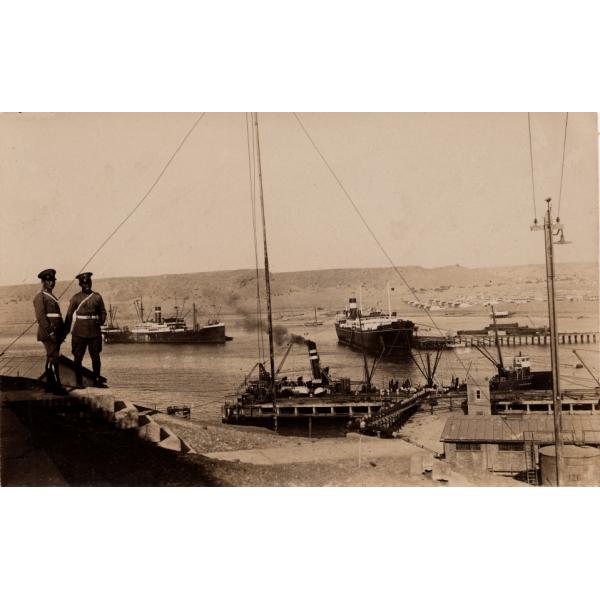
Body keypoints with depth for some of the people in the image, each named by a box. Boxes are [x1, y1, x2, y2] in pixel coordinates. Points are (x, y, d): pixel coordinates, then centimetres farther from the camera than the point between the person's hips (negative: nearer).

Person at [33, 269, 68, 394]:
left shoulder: (53, 297, 21)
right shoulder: (40, 297, -7)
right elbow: (41, 317, -16)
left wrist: (63, 331, 14)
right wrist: (50, 332, -21)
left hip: (56, 334, 9)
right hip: (48, 334, -9)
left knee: (51, 358, 12)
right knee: (53, 358, -10)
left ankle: (49, 384, 18)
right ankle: (56, 386, -8)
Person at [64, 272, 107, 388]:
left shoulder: (97, 297, 7)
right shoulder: (76, 298, 1)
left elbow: (103, 312, 13)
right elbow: (69, 315, 2)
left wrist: (101, 321, -6)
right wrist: (66, 330, -2)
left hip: (94, 331, 2)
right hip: (79, 332, -2)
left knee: (96, 357, 4)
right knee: (78, 358, 0)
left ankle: (97, 381, 15)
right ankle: (79, 382, 9)